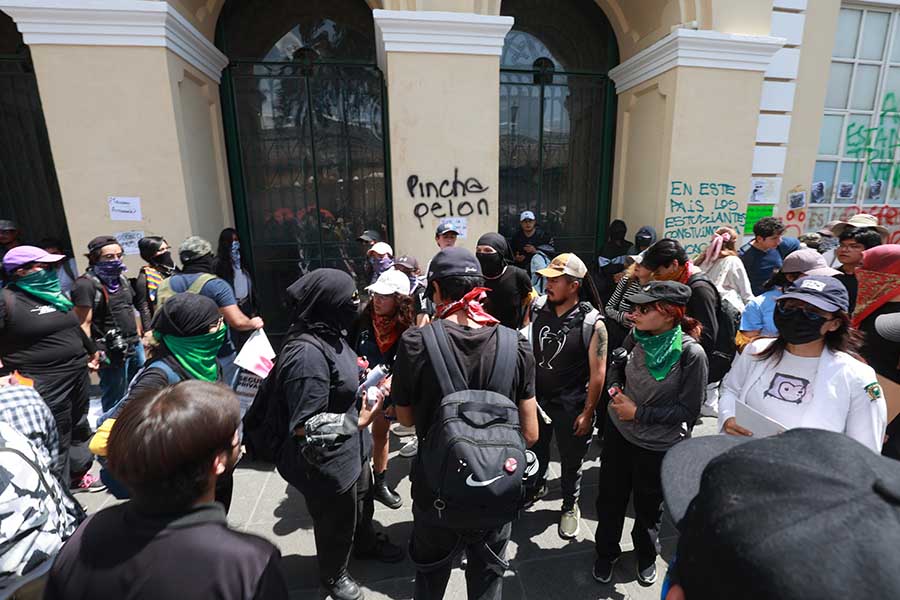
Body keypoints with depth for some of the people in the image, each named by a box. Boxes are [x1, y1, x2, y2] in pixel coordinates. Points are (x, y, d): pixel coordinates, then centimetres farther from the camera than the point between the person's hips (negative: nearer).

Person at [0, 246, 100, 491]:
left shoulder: (54, 293, 12)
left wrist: (91, 350, 32)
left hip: (77, 373, 8)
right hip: (44, 383, -8)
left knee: (79, 428, 20)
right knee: (55, 441, -1)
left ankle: (77, 474, 38)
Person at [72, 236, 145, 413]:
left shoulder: (121, 278, 11)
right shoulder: (86, 284, -14)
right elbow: (83, 324, -17)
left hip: (135, 345, 8)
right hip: (112, 352, -8)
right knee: (115, 399, 5)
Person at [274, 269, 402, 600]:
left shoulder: (328, 334, -5)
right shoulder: (307, 353, -33)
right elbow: (304, 427, -29)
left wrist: (360, 376, -3)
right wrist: (357, 422, -25)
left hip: (352, 449, 8)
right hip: (328, 461, -8)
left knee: (362, 501, 32)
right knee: (336, 522, 21)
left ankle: (365, 543, 61)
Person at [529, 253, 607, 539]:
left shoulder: (592, 323, -19)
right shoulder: (537, 307, -9)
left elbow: (598, 372, -14)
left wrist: (587, 413, -11)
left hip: (570, 406, -3)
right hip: (536, 398, 4)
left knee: (570, 461, 17)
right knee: (536, 449, 24)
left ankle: (570, 506, 44)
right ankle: (537, 486, 54)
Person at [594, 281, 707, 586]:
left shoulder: (691, 353, -23)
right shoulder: (636, 337, -11)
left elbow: (689, 410, -18)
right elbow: (616, 366, 8)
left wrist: (639, 413, -20)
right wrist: (615, 389, -11)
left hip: (658, 446, -3)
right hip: (618, 432, 3)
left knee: (648, 507, 22)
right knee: (610, 499, 19)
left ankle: (646, 555, 52)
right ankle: (606, 552, 45)